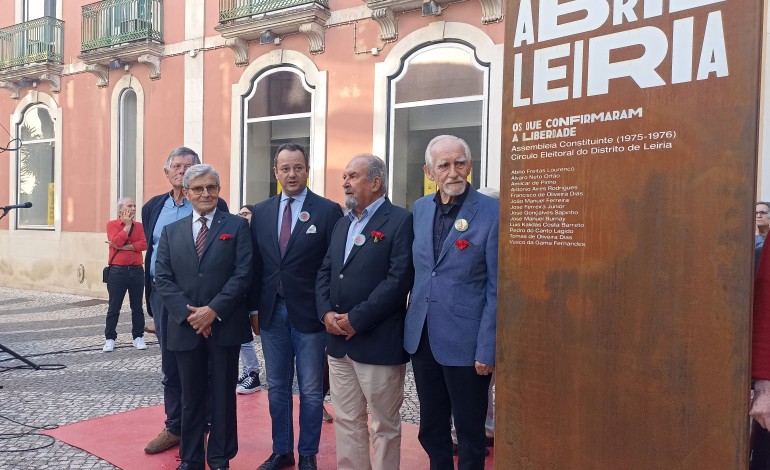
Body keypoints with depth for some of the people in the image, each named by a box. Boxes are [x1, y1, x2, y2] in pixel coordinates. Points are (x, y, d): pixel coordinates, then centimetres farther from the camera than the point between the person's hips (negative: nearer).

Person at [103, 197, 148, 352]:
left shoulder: (139, 226, 9)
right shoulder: (112, 224, 2)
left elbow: (144, 244, -7)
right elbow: (116, 242, -15)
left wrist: (122, 247, -13)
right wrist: (127, 225, -8)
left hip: (137, 271, 3)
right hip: (117, 271, -3)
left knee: (137, 306, 8)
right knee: (114, 307, 3)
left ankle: (138, 337, 17)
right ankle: (110, 339, 11)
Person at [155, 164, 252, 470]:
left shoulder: (237, 226, 1)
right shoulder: (171, 231, 10)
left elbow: (243, 274, -8)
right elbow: (162, 279, 3)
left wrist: (214, 310, -15)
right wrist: (189, 314, -10)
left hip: (225, 326, -2)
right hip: (185, 327, 3)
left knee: (223, 396, 8)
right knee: (191, 398, 11)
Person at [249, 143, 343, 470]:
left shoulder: (328, 211, -6)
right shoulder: (261, 212, 7)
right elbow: (255, 264, 9)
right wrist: (253, 307, 6)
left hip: (309, 315, -4)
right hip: (271, 313, 4)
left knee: (310, 391, 8)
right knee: (277, 388, 15)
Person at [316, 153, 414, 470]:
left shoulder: (400, 221, -9)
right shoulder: (342, 224, 16)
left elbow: (398, 280, -18)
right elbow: (325, 273, 14)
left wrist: (356, 319, -17)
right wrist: (326, 313, -4)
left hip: (378, 342, -7)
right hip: (338, 341, 7)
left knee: (384, 425, 7)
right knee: (346, 421, 15)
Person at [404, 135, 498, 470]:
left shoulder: (491, 212, -12)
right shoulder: (420, 208, 5)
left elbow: (497, 288, -12)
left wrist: (487, 350, -13)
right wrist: (412, 324, 8)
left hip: (465, 343, -5)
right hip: (422, 338, 5)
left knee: (470, 431, 10)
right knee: (431, 429, 18)